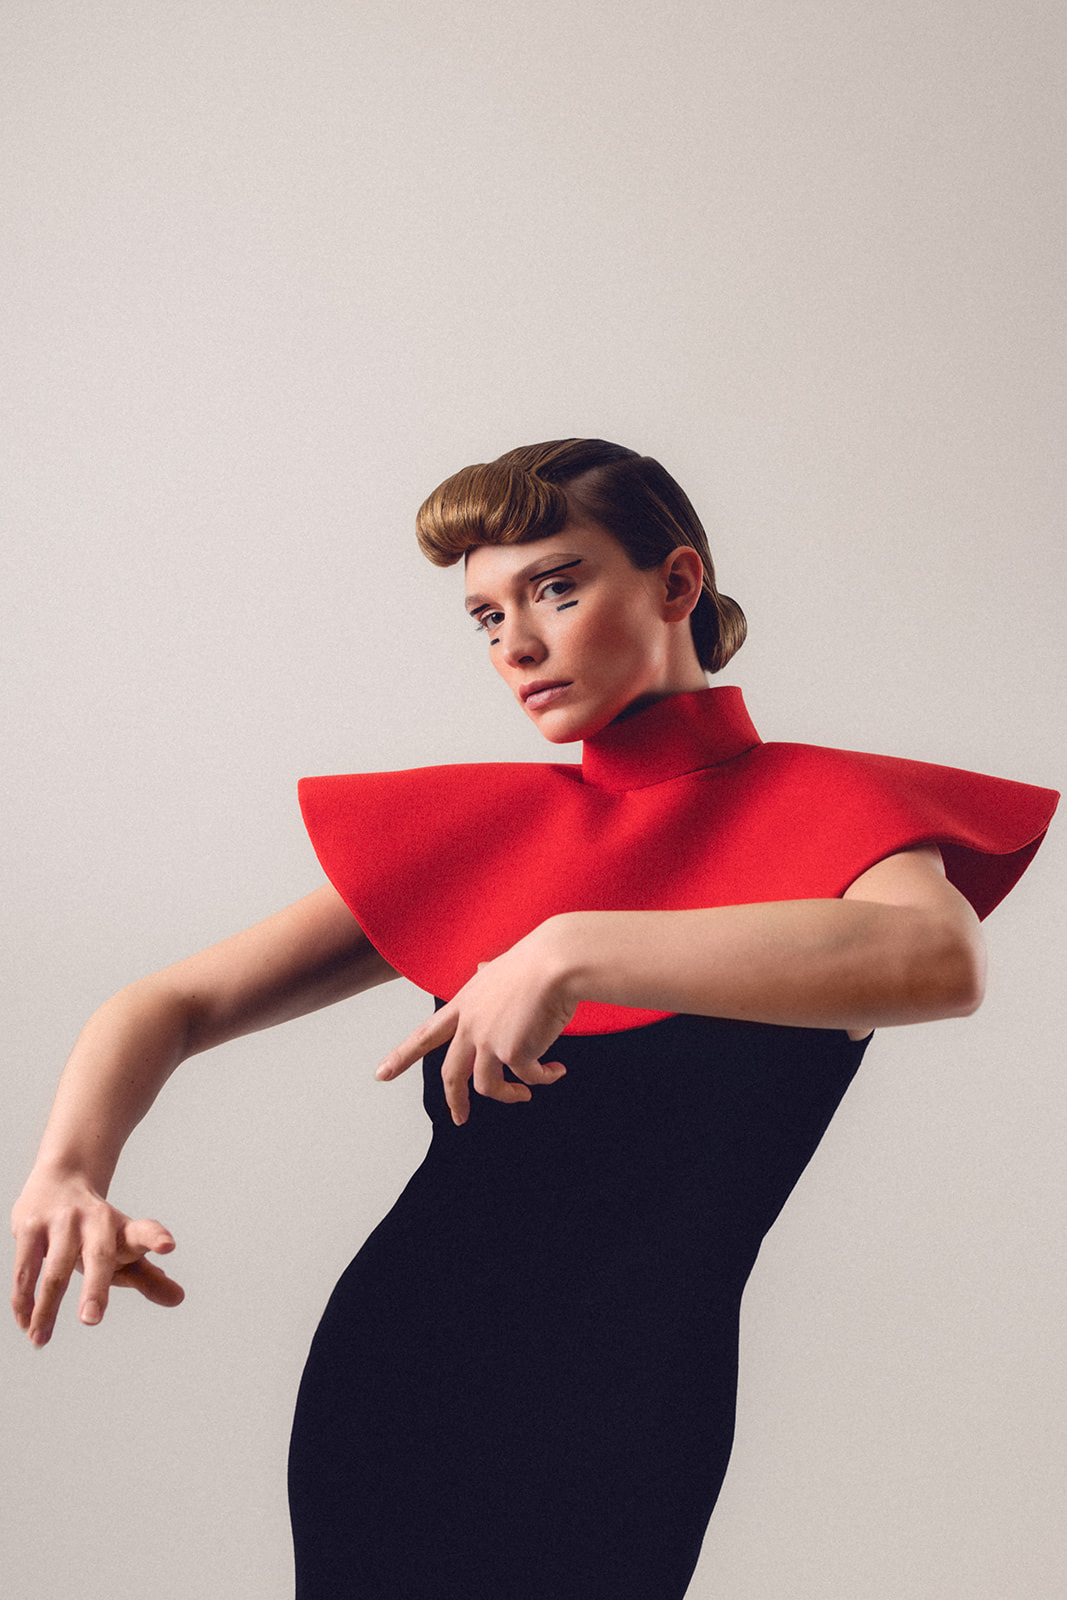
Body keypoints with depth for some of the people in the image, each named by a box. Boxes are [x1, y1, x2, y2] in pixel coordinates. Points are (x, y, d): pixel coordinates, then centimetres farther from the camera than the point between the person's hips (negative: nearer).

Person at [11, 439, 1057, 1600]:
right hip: (386, 1365, 3)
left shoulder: (820, 808, -2)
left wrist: (571, 949, -30)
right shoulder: (474, 827, 8)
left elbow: (944, 958, -27)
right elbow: (173, 1004, 5)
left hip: (619, 1411, -3)